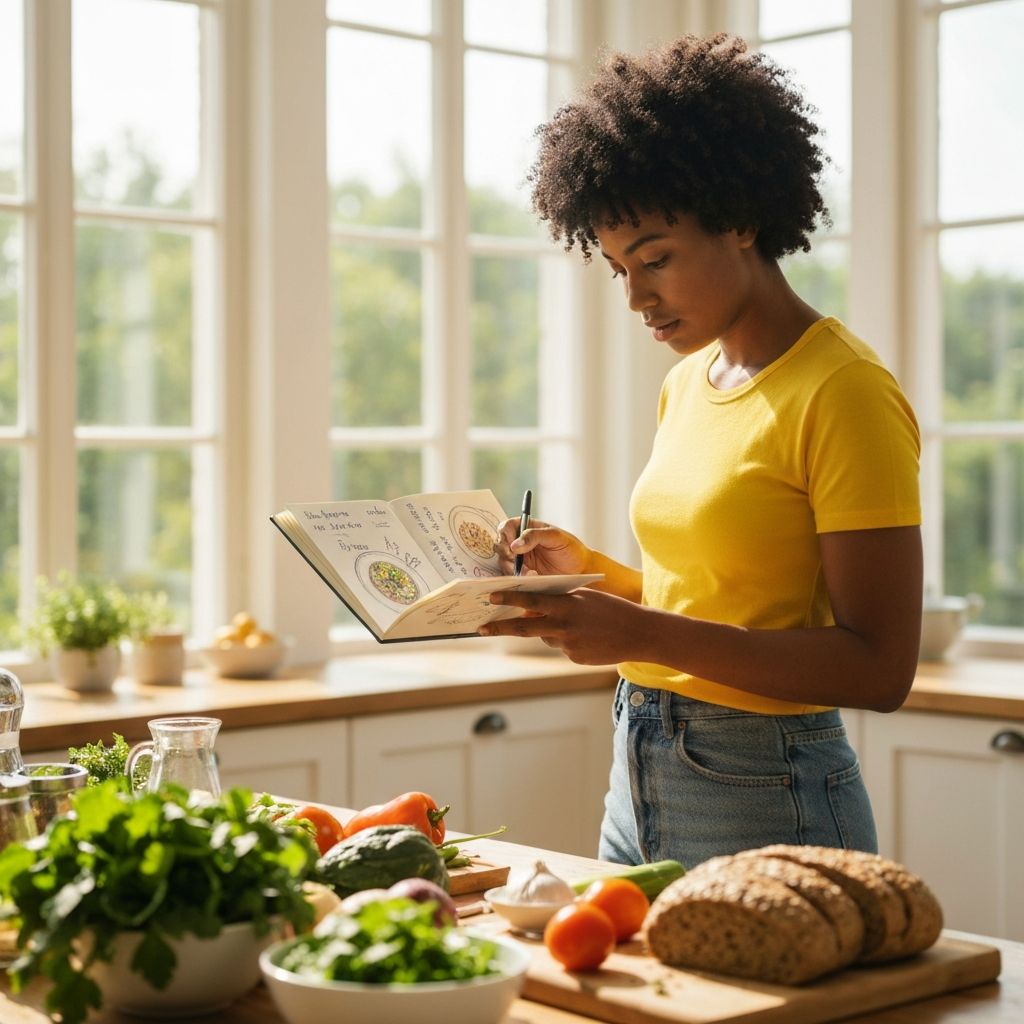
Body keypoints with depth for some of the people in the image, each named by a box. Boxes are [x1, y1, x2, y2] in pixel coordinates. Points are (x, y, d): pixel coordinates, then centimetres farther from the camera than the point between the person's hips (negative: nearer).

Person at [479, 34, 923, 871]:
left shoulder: (845, 394, -15)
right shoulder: (688, 381, 10)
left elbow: (879, 668, -19)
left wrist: (645, 635, -24)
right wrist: (587, 573, 0)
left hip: (764, 800, -7)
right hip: (639, 778, 8)